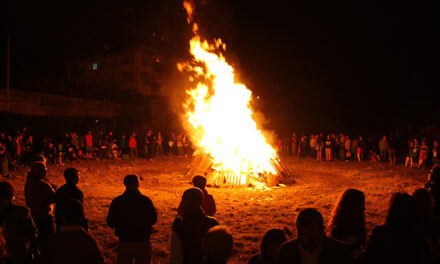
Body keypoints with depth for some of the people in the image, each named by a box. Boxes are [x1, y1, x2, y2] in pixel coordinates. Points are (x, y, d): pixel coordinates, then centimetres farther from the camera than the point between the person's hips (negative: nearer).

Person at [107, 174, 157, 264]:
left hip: (124, 242, 1)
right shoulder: (146, 200, -11)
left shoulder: (117, 201, -9)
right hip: (143, 242, -1)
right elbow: (153, 220, 1)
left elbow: (111, 223, -2)